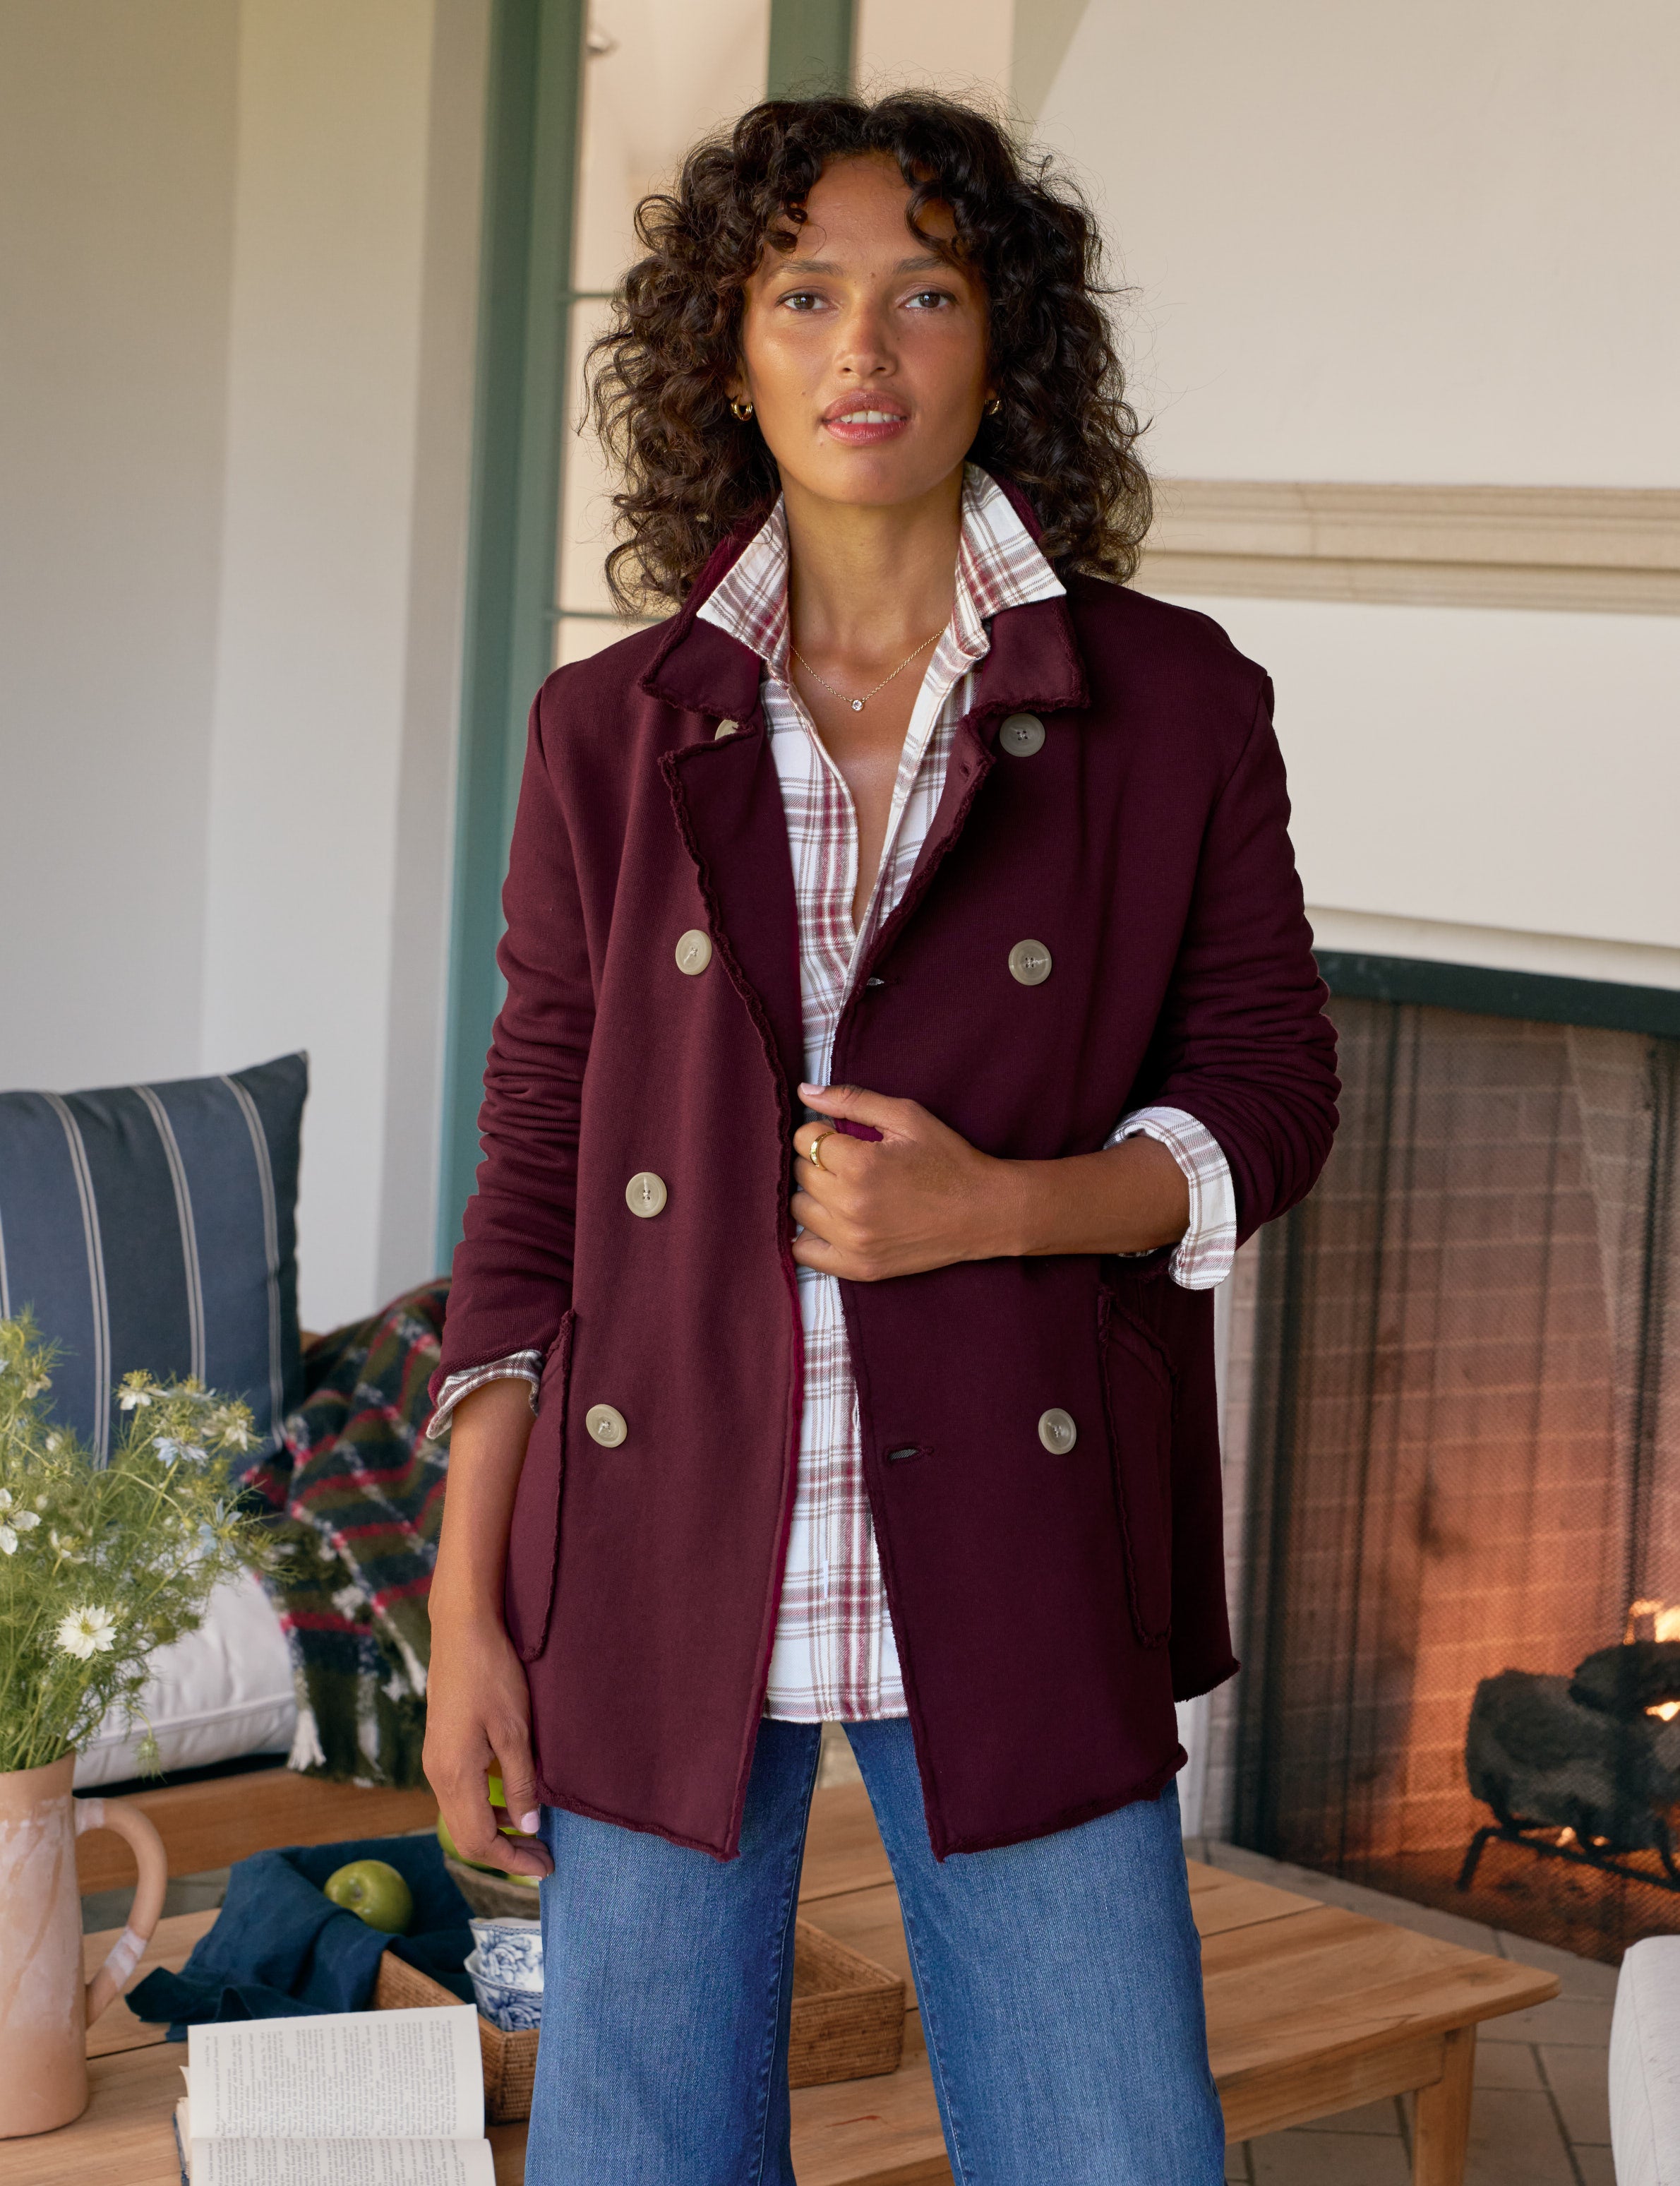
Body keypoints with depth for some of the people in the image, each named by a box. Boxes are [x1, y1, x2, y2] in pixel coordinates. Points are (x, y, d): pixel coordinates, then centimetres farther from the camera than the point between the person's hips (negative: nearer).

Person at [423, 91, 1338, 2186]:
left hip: (1017, 1582, -1)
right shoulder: (614, 728, 5)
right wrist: (467, 1599, 1)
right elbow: (534, 1166, 6)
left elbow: (1267, 1097, 5)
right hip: (664, 1572, 1)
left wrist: (999, 1203, -15)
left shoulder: (1172, 705, 2)